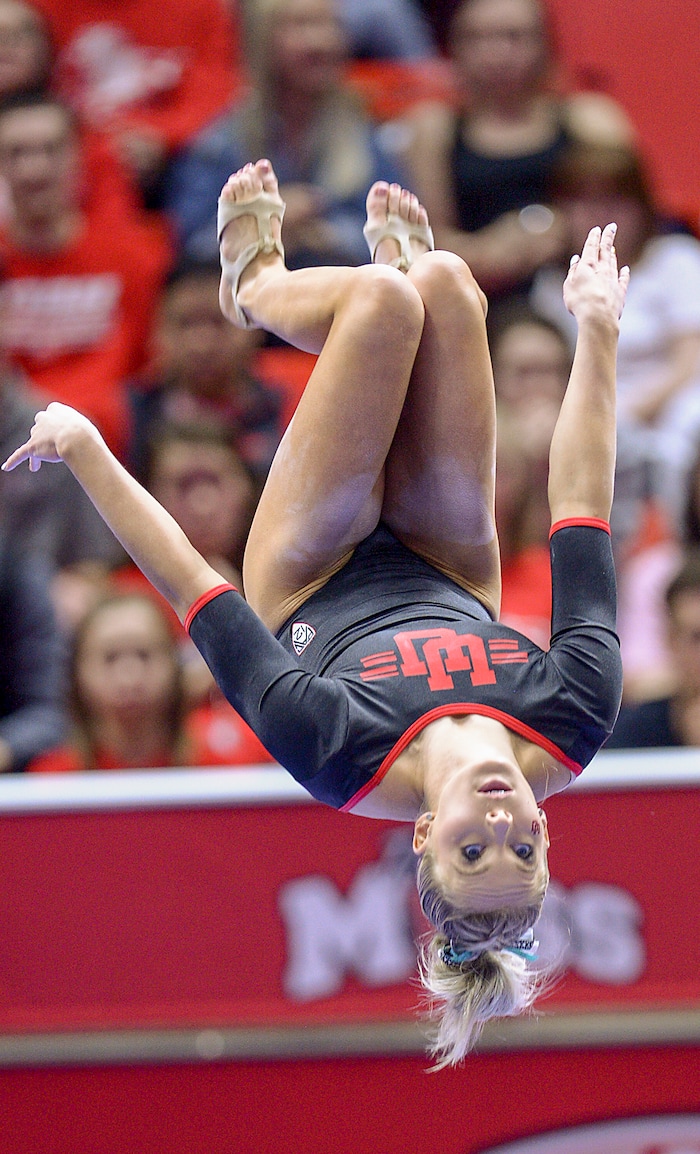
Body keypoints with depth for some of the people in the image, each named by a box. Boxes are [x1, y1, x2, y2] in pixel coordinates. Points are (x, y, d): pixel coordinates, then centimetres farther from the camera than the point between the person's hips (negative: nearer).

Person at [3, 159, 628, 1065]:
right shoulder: (574, 730, -39)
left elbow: (193, 589, -37)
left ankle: (257, 280, 23)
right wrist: (598, 330, -20)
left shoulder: (342, 762, -45)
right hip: (448, 575, 2)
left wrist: (86, 449, -28)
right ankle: (408, 266, 32)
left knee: (383, 300, -17)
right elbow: (582, 513, -30)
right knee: (442, 283, -11)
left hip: (312, 588, -2)